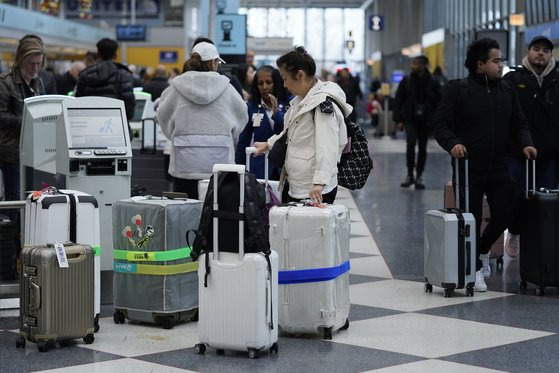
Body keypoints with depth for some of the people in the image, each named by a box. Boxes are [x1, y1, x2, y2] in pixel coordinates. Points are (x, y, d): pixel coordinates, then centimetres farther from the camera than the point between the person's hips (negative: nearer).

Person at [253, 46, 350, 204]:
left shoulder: (324, 104, -17)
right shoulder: (301, 99, 15)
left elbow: (327, 148, -26)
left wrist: (320, 183, -34)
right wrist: (268, 144, 25)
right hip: (293, 186, 10)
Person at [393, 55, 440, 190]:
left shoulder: (431, 82, 0)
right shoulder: (407, 81, 0)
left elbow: (437, 102, 4)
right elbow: (398, 100, 2)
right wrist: (398, 119, -4)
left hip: (425, 120, 1)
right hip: (410, 119, -1)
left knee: (422, 148, 6)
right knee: (411, 143, -17)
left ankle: (418, 177, 17)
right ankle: (410, 175, -5)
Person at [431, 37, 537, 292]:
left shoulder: (507, 90, 10)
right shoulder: (459, 90, -5)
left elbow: (518, 123, 16)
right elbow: (440, 124, -6)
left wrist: (526, 143, -3)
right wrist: (453, 144, -24)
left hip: (499, 168, 5)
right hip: (469, 167, -4)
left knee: (504, 214, 2)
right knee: (471, 219, 1)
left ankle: (482, 250, 31)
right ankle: (475, 268, 17)